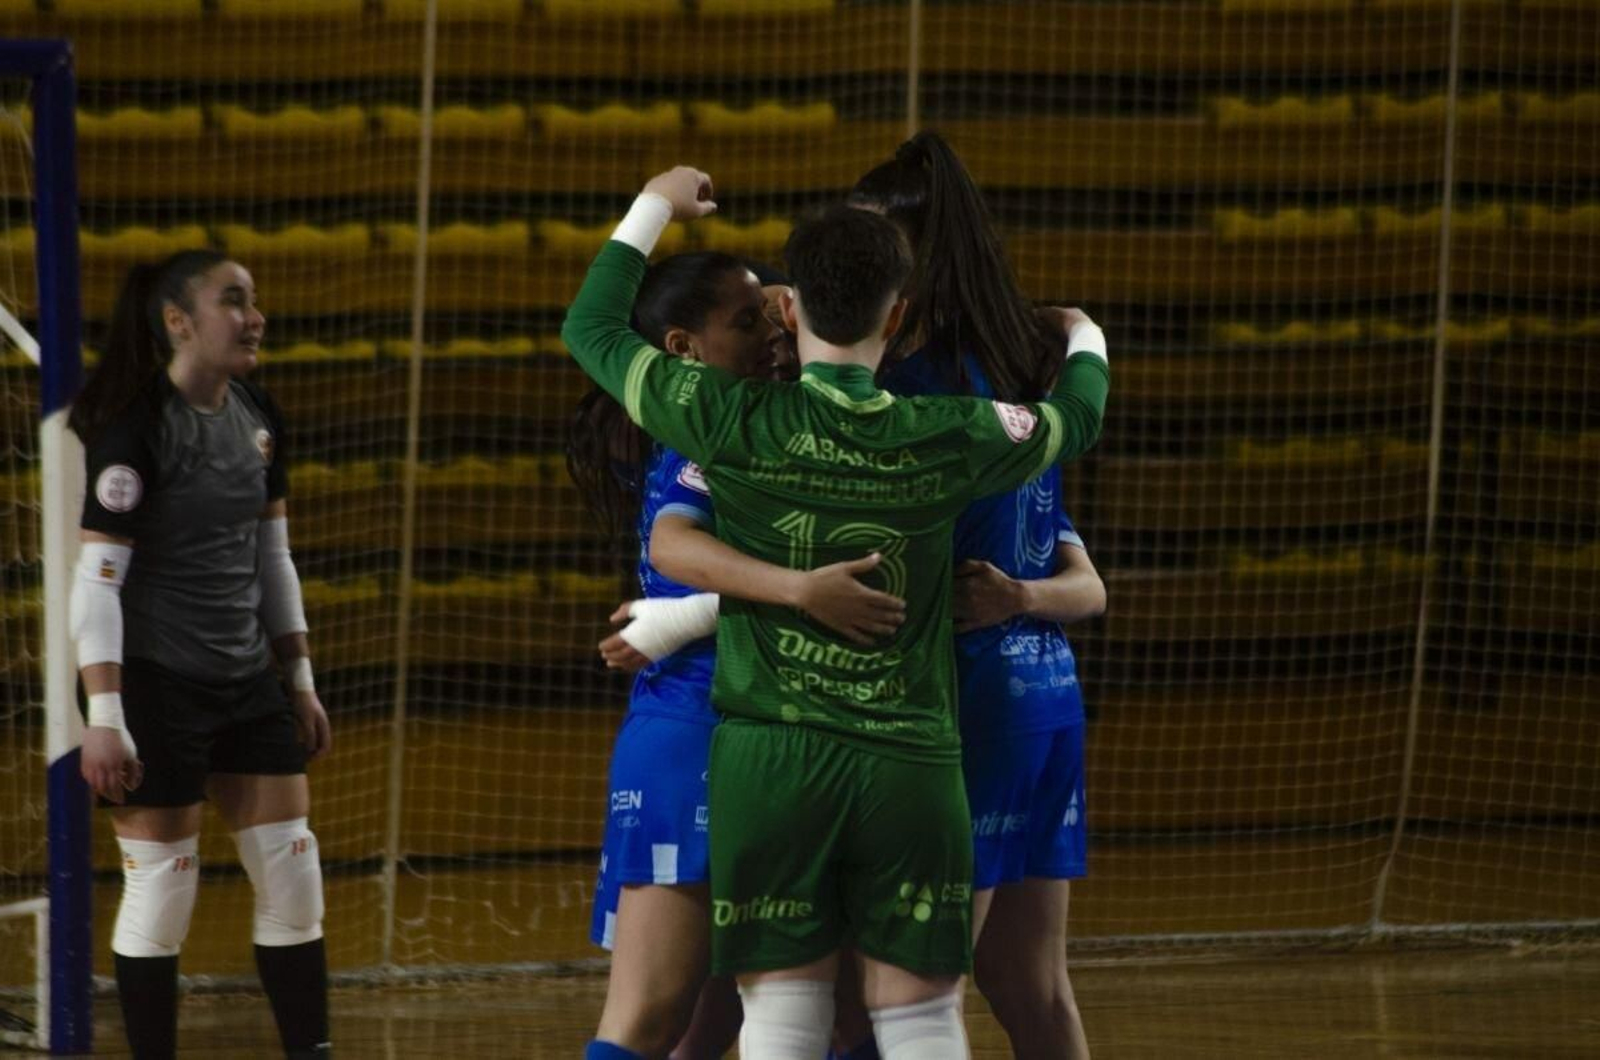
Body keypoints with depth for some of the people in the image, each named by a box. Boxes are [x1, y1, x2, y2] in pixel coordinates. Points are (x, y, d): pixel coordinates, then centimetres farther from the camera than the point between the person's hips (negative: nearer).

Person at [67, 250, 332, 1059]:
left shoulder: (257, 418, 7)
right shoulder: (136, 430, -15)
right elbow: (96, 577, -17)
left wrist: (300, 680, 16)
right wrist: (104, 715, -22)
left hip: (246, 681, 7)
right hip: (157, 685, -7)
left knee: (293, 878, 6)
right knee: (161, 891, -2)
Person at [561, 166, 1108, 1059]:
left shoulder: (737, 424, -6)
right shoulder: (947, 440, -3)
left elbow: (594, 329, 9)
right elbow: (1077, 419, 20)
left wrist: (654, 209, 24)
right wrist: (1086, 344, 42)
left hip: (768, 754, 0)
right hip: (908, 763, 0)